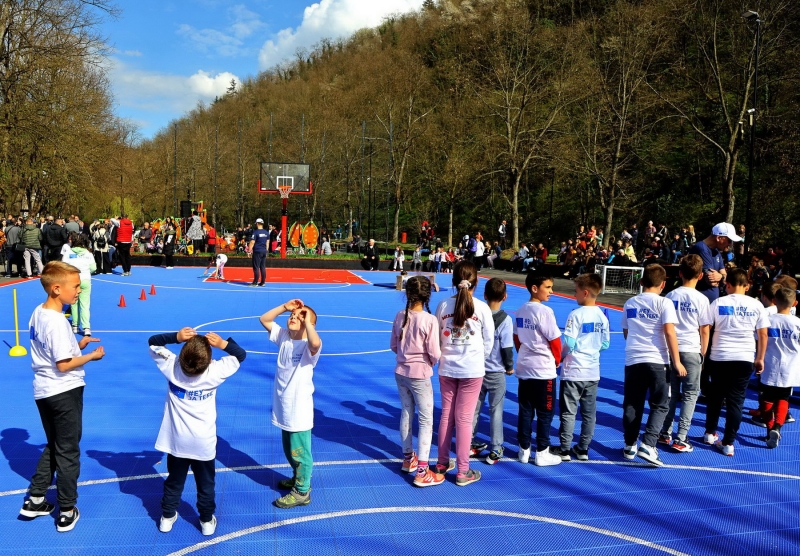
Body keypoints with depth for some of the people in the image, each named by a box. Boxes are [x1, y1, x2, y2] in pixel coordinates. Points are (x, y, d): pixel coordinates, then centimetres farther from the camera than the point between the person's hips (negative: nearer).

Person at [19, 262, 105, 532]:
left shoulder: (38, 312, 3)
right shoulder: (58, 322, -25)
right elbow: (63, 365, -23)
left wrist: (76, 344, 6)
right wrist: (91, 356, -11)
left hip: (43, 390, 8)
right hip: (64, 391, -8)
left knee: (53, 446, 24)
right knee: (68, 452, 6)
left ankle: (35, 500, 30)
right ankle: (67, 512, 18)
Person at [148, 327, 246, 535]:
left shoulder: (172, 367, -18)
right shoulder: (215, 372, -21)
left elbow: (153, 341, -4)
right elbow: (240, 354, -6)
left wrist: (176, 337, -19)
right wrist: (223, 343, -20)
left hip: (176, 440, 2)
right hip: (204, 442, -2)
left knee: (174, 481, 22)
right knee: (205, 484, 16)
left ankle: (167, 517, 36)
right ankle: (207, 522, 28)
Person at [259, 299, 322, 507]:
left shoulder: (308, 346, -20)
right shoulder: (284, 337, 2)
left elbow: (316, 343, -45)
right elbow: (264, 319, 5)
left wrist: (307, 321, -32)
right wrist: (284, 307, -7)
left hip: (300, 410, -8)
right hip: (284, 408, 8)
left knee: (299, 452, 5)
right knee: (289, 450, 24)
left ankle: (302, 492, 20)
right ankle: (298, 478, 44)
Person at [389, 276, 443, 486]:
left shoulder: (400, 316, -3)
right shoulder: (429, 320, -19)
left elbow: (393, 346, 6)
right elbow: (434, 354, -17)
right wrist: (431, 362, 4)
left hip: (401, 372, 6)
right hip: (420, 375, -6)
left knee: (406, 413, 20)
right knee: (426, 420, 3)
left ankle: (408, 459, 36)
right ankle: (421, 472, 4)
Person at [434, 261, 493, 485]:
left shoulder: (443, 305, -5)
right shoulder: (482, 308, -10)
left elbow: (437, 337, 1)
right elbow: (489, 340, -1)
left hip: (447, 368, 2)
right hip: (473, 370, -2)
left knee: (446, 415, 15)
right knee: (464, 418, 3)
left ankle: (442, 463, 27)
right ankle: (463, 472, 11)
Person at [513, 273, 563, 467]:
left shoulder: (520, 311, 5)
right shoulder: (545, 311, -17)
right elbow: (554, 340, -13)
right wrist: (557, 360, 4)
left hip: (524, 368, 7)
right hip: (544, 370, -7)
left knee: (525, 411, 12)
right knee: (544, 413, 5)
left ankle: (524, 450, 19)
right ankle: (542, 453, 11)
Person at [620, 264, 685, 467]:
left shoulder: (629, 303, 11)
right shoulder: (664, 303, -4)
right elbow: (669, 332, -12)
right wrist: (677, 361, -8)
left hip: (633, 360, 4)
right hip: (657, 360, -4)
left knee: (632, 405, 12)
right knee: (660, 406, 6)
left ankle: (629, 446, 19)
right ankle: (647, 446, -6)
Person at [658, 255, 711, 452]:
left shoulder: (670, 296, 1)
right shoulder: (701, 299, -7)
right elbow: (705, 330, -3)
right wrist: (703, 354, 7)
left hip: (672, 349, 3)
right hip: (692, 351, -3)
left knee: (671, 393, 14)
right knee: (690, 395, 5)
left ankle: (665, 434, 19)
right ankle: (680, 440, 2)